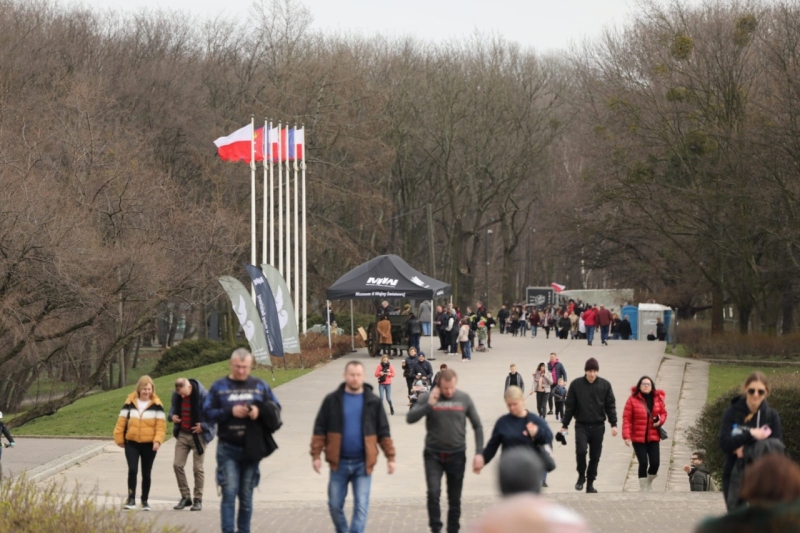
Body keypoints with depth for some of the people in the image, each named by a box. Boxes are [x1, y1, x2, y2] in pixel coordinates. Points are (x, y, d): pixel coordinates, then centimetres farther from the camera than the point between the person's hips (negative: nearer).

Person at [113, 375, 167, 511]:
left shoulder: (157, 405, -1)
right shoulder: (130, 403, 1)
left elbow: (161, 425, -4)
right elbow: (121, 421, 3)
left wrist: (157, 440, -15)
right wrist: (119, 438, 2)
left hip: (149, 444, 0)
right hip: (131, 443, 0)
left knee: (146, 473, 9)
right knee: (132, 470, -14)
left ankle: (145, 501, 20)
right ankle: (131, 498, -7)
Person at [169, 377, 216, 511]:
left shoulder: (203, 395, -19)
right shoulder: (176, 395, -1)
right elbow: (173, 408, 17)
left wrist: (203, 426, -19)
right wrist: (172, 416, -5)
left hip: (198, 436, -5)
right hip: (182, 435, 5)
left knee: (197, 468, -1)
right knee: (177, 465, -1)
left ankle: (198, 500, 9)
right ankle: (185, 497, 11)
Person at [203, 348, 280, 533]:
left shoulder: (260, 386, 7)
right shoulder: (219, 386, 2)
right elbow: (207, 412, -2)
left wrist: (260, 410, -14)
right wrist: (230, 412, -16)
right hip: (228, 449, -2)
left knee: (246, 496, 8)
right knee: (229, 493, -9)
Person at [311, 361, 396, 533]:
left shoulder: (373, 402, 1)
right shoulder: (332, 400, 0)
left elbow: (384, 432, 5)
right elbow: (320, 430, 2)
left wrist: (390, 457, 1)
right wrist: (316, 455, -5)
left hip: (363, 463, -1)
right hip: (339, 462, 1)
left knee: (361, 506, -4)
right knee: (335, 505, 9)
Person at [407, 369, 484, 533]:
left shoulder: (464, 399, -2)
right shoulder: (428, 398, -5)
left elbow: (477, 426, 4)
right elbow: (410, 418, -12)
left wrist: (479, 452, -3)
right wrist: (429, 405, -24)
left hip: (457, 455, 1)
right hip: (433, 455, -1)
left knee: (455, 498, 8)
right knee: (433, 492, -16)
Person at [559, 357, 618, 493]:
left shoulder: (605, 385, 0)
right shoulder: (576, 384, -2)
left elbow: (611, 405, 2)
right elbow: (570, 406, 2)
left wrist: (613, 424, -5)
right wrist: (565, 425, 2)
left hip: (598, 426, 1)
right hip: (581, 425, -1)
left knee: (595, 456, 5)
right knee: (581, 450, -20)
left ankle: (590, 483, 17)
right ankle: (581, 476, 3)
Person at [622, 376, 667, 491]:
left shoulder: (658, 398, 4)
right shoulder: (632, 399, -7)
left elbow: (663, 412, 16)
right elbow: (627, 418, -9)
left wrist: (660, 421, -8)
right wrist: (626, 436, -16)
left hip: (653, 437, 3)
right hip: (638, 438, -3)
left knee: (655, 463, -2)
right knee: (643, 463, -6)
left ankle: (649, 482, 28)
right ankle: (643, 489, 8)